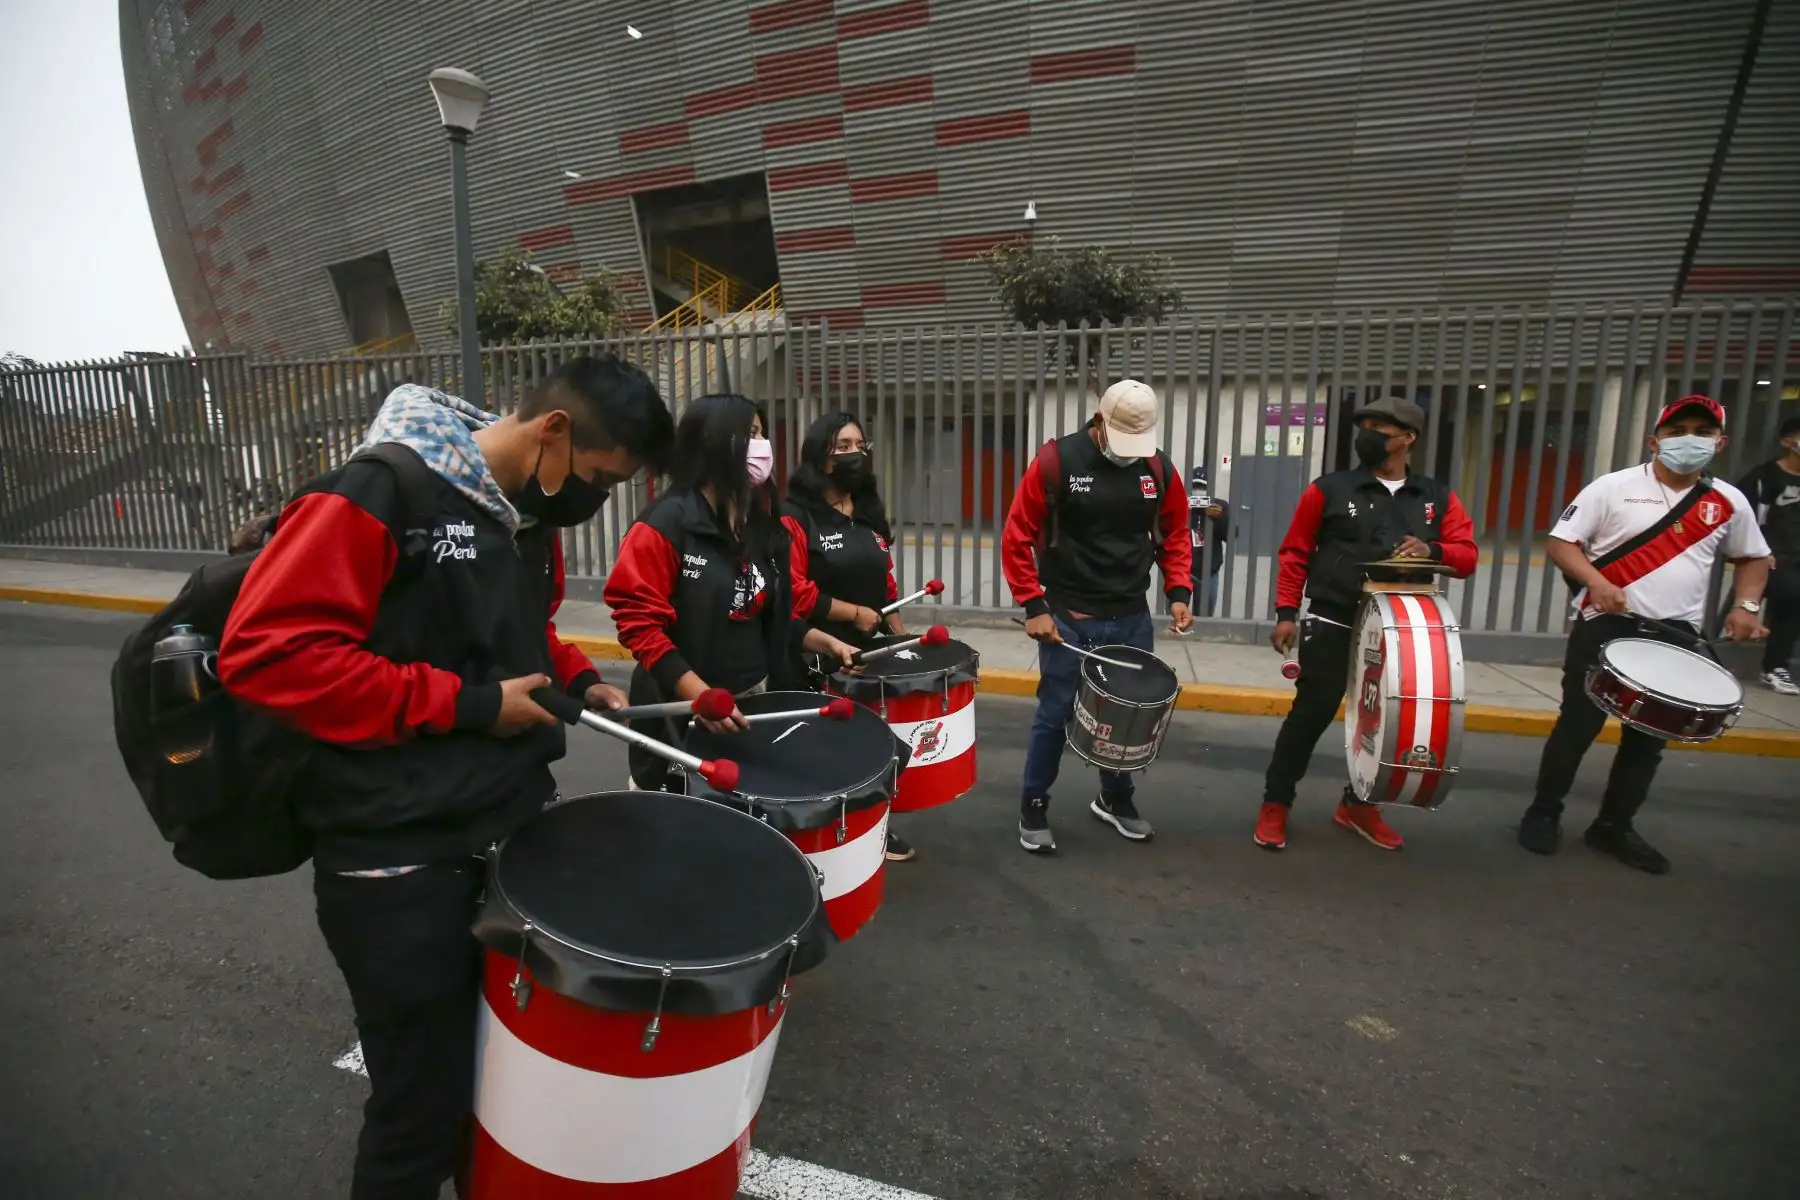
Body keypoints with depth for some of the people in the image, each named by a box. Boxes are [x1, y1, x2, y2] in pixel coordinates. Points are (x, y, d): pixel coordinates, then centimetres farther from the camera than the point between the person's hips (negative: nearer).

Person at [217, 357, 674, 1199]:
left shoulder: (530, 513, 7)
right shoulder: (381, 493, -17)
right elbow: (266, 650, -22)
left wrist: (576, 680, 5)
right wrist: (467, 705, -21)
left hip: (516, 828, 7)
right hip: (401, 859, -7)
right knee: (424, 1106, 8)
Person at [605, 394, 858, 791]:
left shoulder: (761, 524, 8)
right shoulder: (666, 523, -14)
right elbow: (637, 620, -18)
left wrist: (822, 641, 2)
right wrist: (700, 694, -25)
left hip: (755, 701, 6)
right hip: (681, 710, -6)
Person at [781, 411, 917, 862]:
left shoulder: (869, 512, 11)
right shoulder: (794, 518, -13)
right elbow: (791, 591, -22)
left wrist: (900, 634, 11)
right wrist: (854, 613, -16)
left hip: (867, 651, 7)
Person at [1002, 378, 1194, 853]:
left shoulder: (1160, 469, 1)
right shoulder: (1055, 461, -11)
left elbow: (1175, 535, 14)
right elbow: (1018, 537, -8)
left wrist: (1178, 592, 0)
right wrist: (1034, 606, -11)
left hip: (1132, 617, 4)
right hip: (1068, 616, -4)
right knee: (1055, 713, 3)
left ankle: (1115, 798, 35)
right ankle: (1034, 806, 21)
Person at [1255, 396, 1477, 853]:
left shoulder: (1438, 498, 9)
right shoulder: (1329, 489, -1)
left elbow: (1467, 555, 5)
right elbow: (1295, 553, 0)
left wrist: (1433, 551, -18)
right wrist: (1287, 612, -8)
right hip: (1333, 625, -4)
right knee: (1312, 712, -3)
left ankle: (1359, 804, 30)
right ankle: (1276, 804, 9)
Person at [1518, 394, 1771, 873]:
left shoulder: (1729, 502, 6)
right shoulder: (1614, 487, -7)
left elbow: (1753, 557, 21)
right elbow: (1560, 542, -9)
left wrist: (1746, 605, 4)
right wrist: (1596, 582, -24)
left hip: (1677, 636, 5)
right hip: (1606, 626, -4)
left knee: (1649, 737, 11)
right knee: (1578, 725, 0)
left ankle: (1615, 827, 25)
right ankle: (1544, 814, 15)